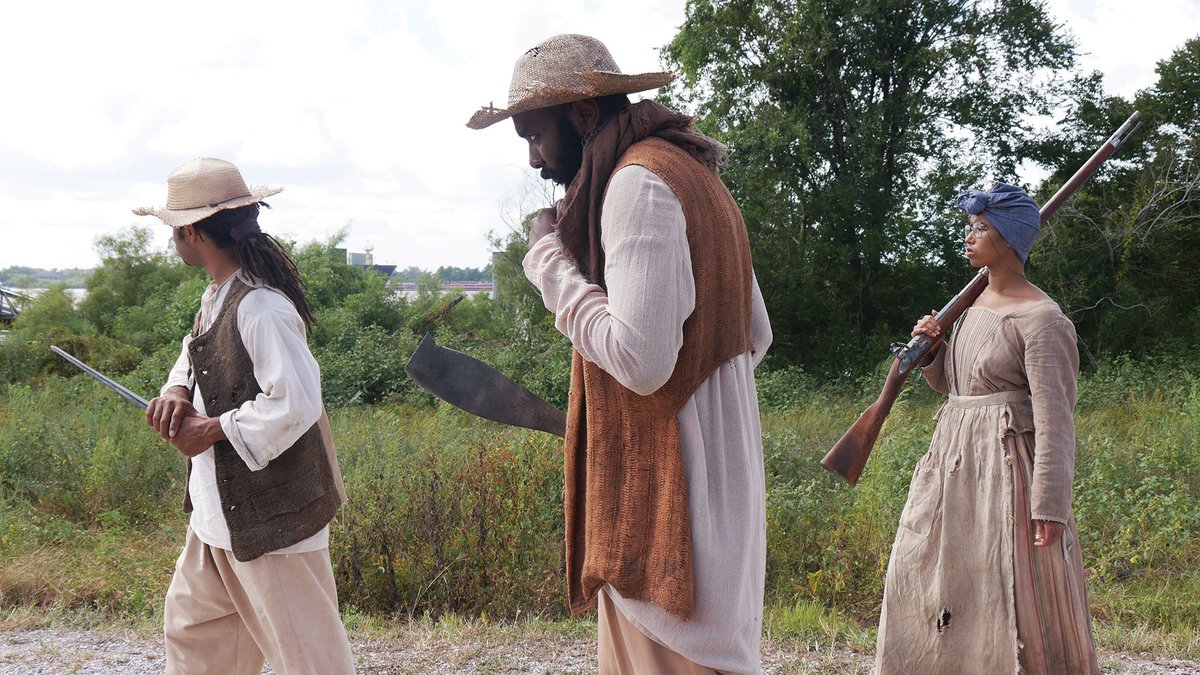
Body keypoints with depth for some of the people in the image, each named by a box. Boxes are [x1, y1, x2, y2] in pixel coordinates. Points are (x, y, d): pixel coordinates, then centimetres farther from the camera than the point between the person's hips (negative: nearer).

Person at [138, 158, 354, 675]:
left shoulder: (260, 307, -23)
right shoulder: (218, 296, 6)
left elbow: (296, 404, -28)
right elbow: (199, 352, 22)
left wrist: (214, 430, -18)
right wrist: (178, 390, -1)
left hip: (270, 512, -10)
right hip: (219, 508, 10)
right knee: (192, 625, 24)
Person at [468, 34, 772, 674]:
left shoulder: (639, 181, -15)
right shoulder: (692, 174, 16)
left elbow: (639, 359, -23)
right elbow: (756, 333, 23)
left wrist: (551, 259, -10)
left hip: (667, 494, -10)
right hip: (709, 471, 10)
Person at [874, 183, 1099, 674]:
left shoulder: (1041, 319, -15)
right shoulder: (972, 304, 11)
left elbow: (1055, 419, -19)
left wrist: (1050, 506, -22)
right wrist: (928, 348, 1)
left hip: (1006, 465, -9)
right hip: (954, 460, 9)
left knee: (1014, 595, -2)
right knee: (924, 578, 14)